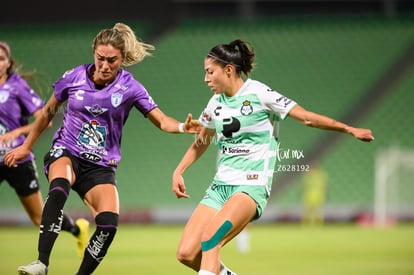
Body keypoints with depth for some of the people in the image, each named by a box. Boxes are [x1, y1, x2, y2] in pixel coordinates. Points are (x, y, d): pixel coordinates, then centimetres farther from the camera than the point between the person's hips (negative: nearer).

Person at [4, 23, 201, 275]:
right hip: (65, 152, -1)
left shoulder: (129, 87, -5)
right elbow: (49, 112, 13)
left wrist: (183, 127, -28)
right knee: (59, 188, -36)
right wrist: (26, 147, 20)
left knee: (109, 224, -20)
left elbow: (161, 121, -6)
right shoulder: (75, 77, -3)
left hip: (101, 166, 1)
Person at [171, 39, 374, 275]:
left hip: (252, 186, -7)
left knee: (210, 238, -30)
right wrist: (178, 172, 19)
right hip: (221, 185, 7)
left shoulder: (259, 94, -7)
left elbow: (306, 117, -5)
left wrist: (349, 129, -9)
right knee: (186, 253, -7)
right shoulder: (216, 103, 12)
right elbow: (201, 143, 28)